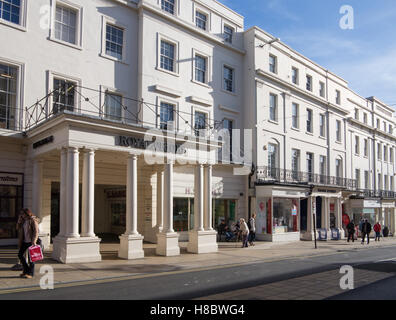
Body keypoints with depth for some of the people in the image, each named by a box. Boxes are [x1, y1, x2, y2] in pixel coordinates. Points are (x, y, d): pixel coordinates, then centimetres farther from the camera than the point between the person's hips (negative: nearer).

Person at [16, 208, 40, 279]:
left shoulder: (33, 220, -12)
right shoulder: (23, 221, 12)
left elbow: (36, 231, -17)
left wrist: (34, 241, -26)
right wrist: (19, 220, 4)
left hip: (31, 241, -8)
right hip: (24, 241, 8)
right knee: (20, 254, 7)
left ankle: (31, 273, 8)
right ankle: (26, 270, 22)